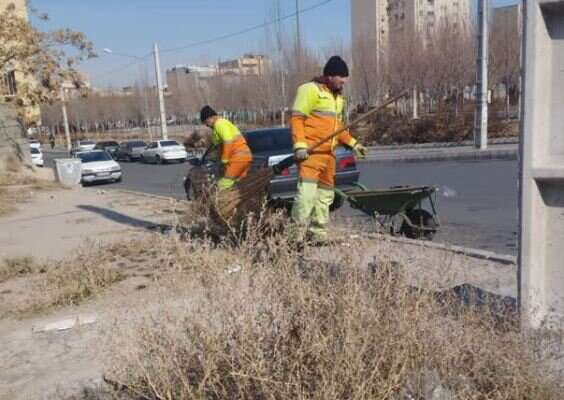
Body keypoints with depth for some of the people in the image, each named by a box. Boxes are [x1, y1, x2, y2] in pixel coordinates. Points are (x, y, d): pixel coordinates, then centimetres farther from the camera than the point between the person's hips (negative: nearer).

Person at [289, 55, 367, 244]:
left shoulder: (338, 96, 21)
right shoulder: (311, 90, -5)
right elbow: (296, 118, -11)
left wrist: (353, 144, 21)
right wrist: (300, 145, -22)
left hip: (329, 153, 9)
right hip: (311, 151, -9)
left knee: (326, 194, 11)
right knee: (307, 191, -18)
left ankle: (318, 232, 20)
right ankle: (298, 232, -12)